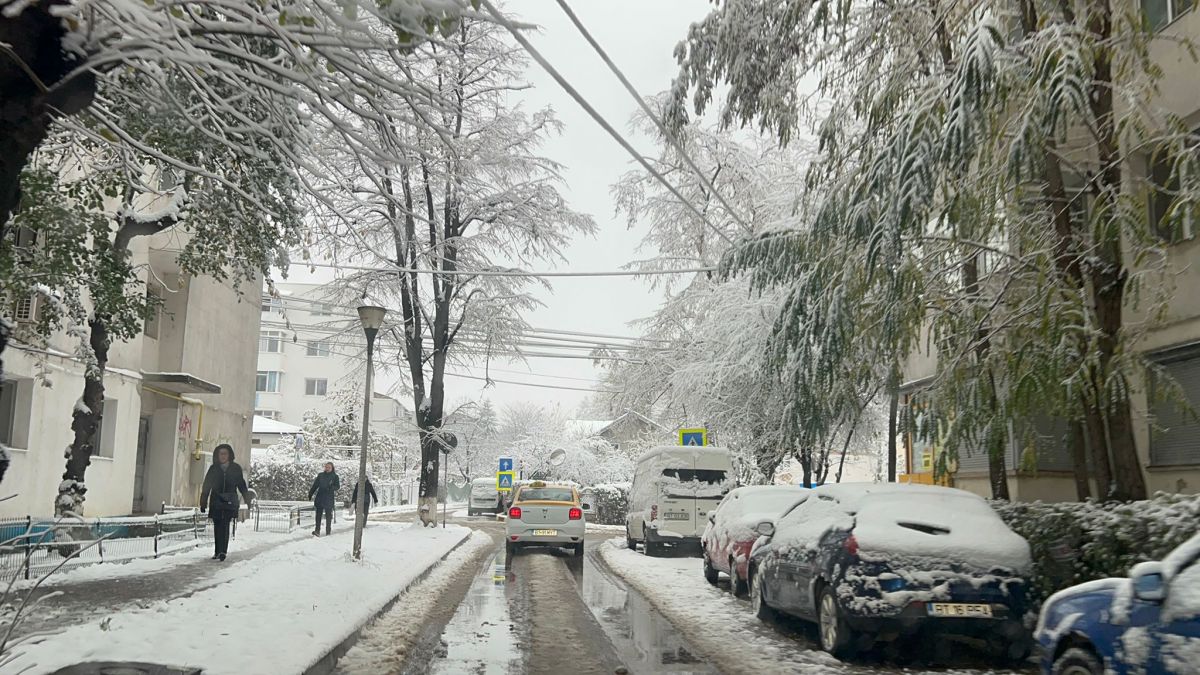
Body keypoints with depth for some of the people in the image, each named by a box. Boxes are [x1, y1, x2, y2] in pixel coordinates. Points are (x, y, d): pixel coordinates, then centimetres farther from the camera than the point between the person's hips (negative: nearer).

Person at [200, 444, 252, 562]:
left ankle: (222, 551, -19)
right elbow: (206, 486, 8)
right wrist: (203, 503, 5)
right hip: (216, 502, 2)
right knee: (217, 526, 5)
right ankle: (218, 552, 13)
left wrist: (248, 499, 10)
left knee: (225, 525, -13)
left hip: (230, 502, -2)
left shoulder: (236, 468, 5)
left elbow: (242, 485, 11)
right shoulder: (213, 469, 7)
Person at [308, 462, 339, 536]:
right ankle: (317, 531, -3)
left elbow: (337, 486, -4)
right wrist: (310, 494, 14)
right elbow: (315, 485, 14)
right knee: (318, 514, -2)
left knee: (328, 515, 0)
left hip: (329, 498, -2)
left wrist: (331, 487, -23)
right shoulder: (320, 475, 9)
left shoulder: (335, 476, 2)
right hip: (320, 497, 3)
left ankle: (328, 532, 5)